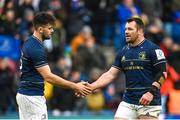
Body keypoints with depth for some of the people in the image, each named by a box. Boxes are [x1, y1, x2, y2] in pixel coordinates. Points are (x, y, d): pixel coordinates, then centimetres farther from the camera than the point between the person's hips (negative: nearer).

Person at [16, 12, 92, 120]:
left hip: (24, 94, 10)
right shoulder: (36, 49, -19)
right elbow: (48, 77, -24)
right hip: (33, 97, -10)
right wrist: (74, 86, -23)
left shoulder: (29, 43, 11)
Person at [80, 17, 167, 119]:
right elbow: (111, 74, 9)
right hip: (128, 102, 6)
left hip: (149, 103, -5)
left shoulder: (153, 49, -7)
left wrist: (151, 92, -21)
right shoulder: (123, 52, 10)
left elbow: (162, 74, -10)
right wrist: (92, 87, -4)